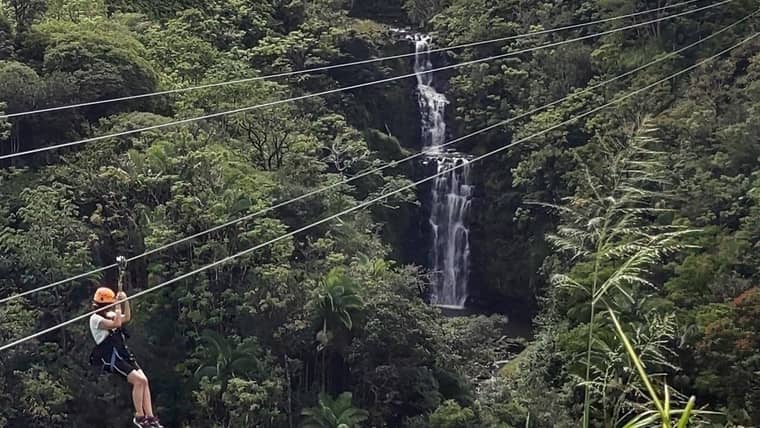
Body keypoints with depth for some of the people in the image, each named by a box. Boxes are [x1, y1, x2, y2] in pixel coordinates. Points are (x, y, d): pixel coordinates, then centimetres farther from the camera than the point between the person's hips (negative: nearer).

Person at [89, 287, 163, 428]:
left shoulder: (109, 315, 16)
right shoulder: (95, 318, -9)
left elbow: (127, 318, 25)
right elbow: (116, 324, -20)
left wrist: (125, 301, 14)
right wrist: (118, 306, -10)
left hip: (123, 354, 8)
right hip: (111, 358, -8)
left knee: (144, 380, -6)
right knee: (139, 380, -20)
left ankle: (150, 416, -5)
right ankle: (139, 416, -8)